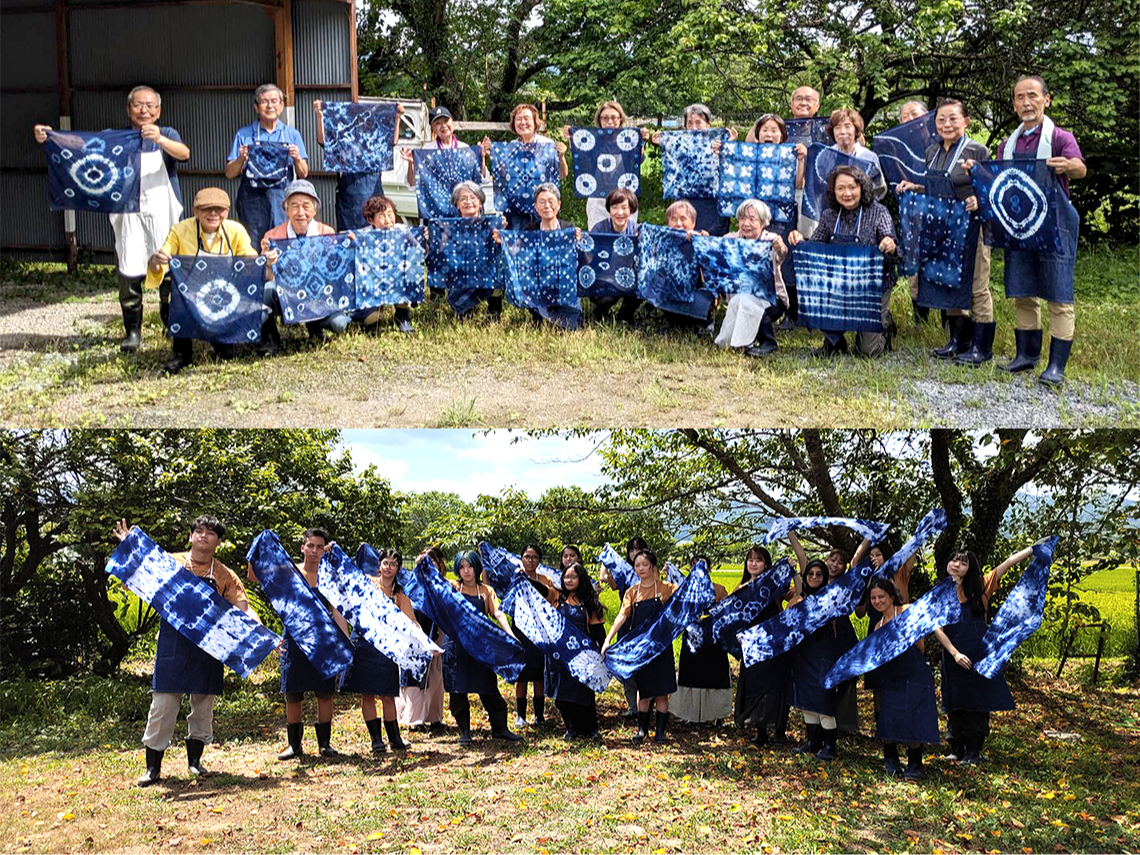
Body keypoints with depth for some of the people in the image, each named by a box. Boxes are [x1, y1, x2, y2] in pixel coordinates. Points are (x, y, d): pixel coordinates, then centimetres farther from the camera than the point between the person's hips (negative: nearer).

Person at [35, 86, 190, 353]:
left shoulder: (166, 135, 8)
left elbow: (184, 153, -14)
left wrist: (160, 139, -34)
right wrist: (49, 139, -12)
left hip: (162, 215, -1)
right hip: (128, 217, 1)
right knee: (129, 273, -4)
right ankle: (132, 331, 7)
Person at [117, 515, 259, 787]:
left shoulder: (224, 576, 5)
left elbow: (243, 608, -3)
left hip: (207, 649, 1)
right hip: (172, 646, -1)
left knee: (203, 704, 9)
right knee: (163, 705, -2)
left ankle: (195, 760, 25)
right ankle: (153, 768, 7)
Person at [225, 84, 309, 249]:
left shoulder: (292, 135, 15)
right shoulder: (243, 135, 13)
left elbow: (303, 174, 11)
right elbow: (230, 174, 10)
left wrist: (297, 158, -7)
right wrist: (241, 159, -8)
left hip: (284, 198, 1)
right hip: (253, 197, 0)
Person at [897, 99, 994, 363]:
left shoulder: (978, 151, -9)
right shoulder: (932, 152, 11)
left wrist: (979, 201, -27)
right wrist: (913, 187, 6)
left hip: (971, 226, -7)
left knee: (977, 287, -1)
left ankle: (981, 347, 6)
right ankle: (959, 341, 24)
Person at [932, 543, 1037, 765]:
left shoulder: (979, 588, 3)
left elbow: (1008, 563, -2)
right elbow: (937, 628, -2)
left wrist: (1036, 547, -5)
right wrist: (955, 654, -11)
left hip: (979, 654, 0)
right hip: (954, 656, 0)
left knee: (977, 703, 2)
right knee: (955, 705, 6)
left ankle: (973, 751, 9)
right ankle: (956, 748, 17)